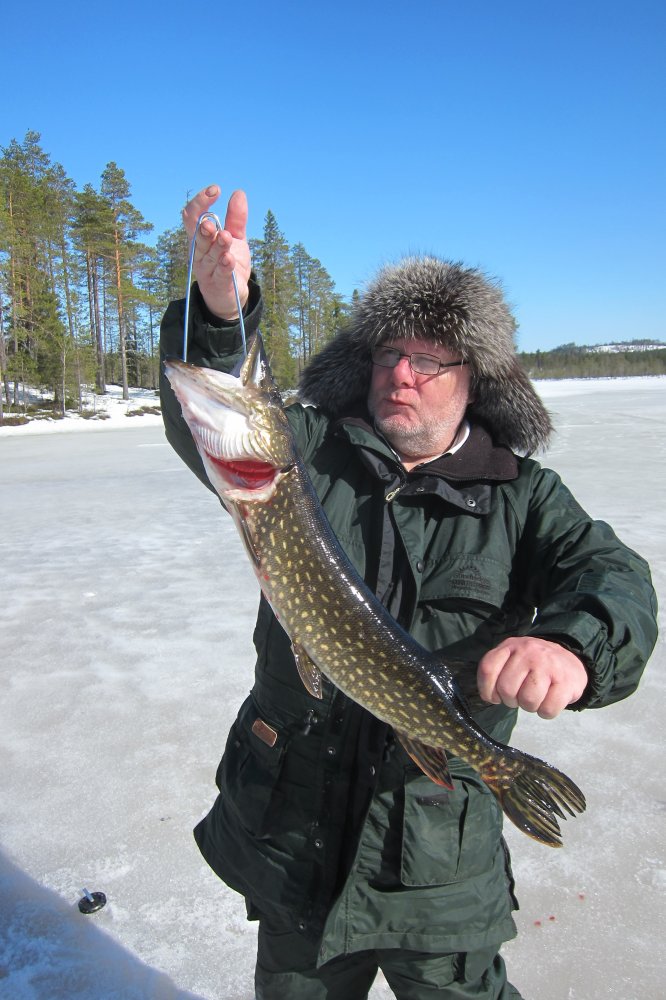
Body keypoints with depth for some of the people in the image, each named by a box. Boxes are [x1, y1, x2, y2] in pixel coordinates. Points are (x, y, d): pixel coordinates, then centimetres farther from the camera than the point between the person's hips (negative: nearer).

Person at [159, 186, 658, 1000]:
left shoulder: (523, 496, -2)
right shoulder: (309, 451, -2)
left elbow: (613, 577, -15)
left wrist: (573, 643, -38)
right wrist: (220, 318, -37)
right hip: (290, 831, 2)